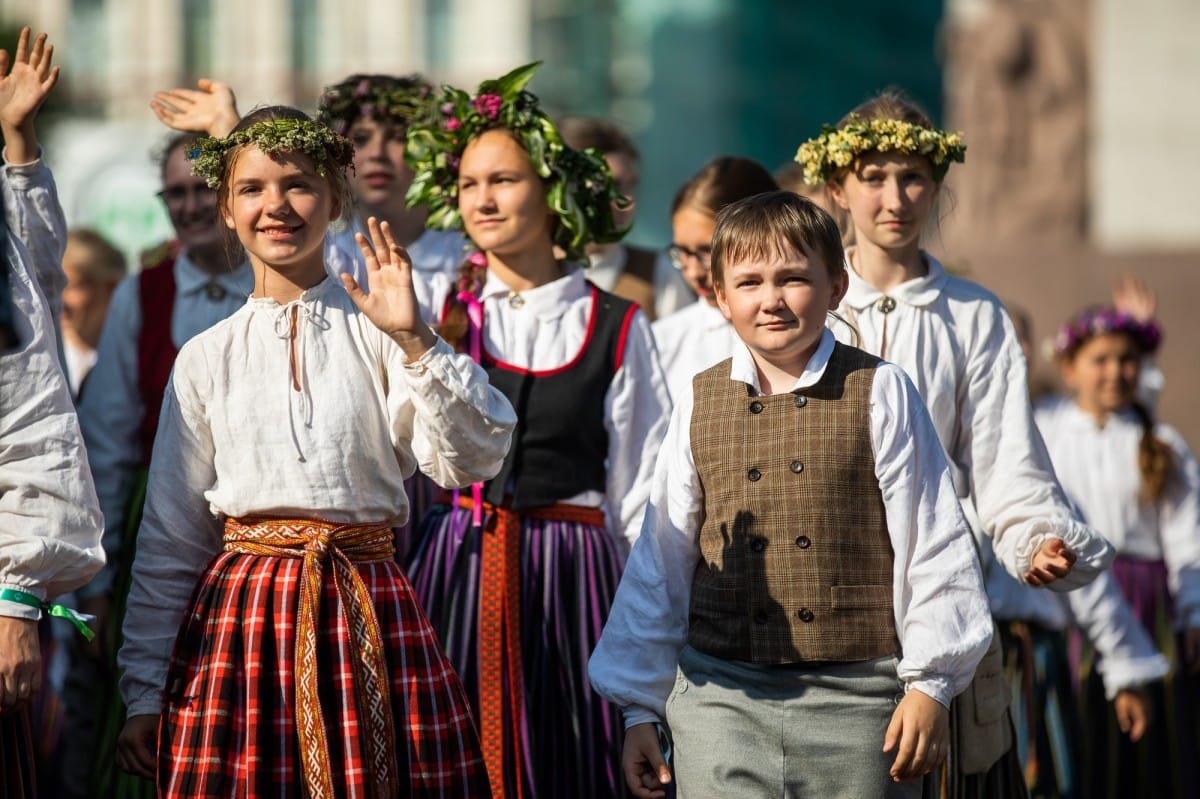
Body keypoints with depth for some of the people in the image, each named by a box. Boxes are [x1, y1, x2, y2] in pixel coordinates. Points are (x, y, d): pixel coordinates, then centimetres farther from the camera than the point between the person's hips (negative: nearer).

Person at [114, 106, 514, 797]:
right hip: (241, 617, 1)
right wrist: (146, 693, 9)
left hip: (368, 608, -1)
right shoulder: (207, 358, 9)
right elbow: (170, 538, 12)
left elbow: (472, 460, -8)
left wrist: (414, 342, -17)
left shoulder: (377, 336, 4)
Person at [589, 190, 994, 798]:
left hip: (856, 699, -2)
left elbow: (932, 543, 3)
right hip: (721, 697, 2)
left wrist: (930, 682, -1)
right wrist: (640, 707, 14)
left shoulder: (880, 394, 1)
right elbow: (660, 561, 14)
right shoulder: (699, 405, 9)